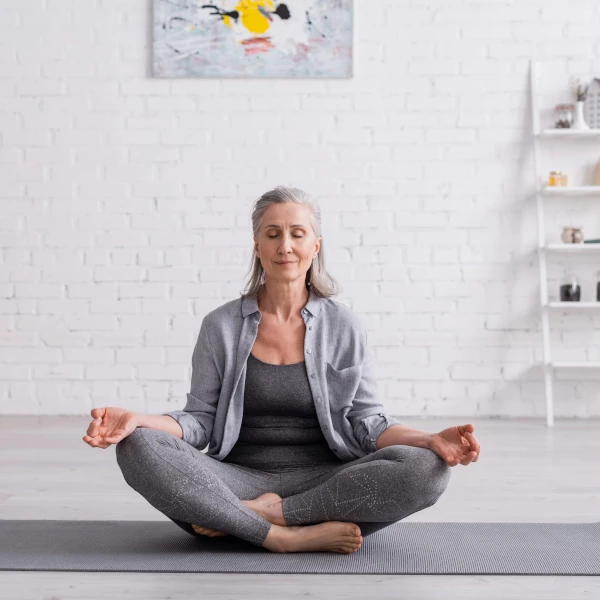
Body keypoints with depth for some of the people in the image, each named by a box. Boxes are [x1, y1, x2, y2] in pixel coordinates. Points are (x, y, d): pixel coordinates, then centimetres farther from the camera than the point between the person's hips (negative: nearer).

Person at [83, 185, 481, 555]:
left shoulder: (344, 328, 5)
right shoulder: (221, 327, 5)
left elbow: (366, 422, 2)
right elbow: (201, 420, 3)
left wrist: (430, 441, -17)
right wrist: (136, 420, -16)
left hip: (323, 485, 1)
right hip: (239, 481, 0)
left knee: (425, 469, -27)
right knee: (139, 448, -26)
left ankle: (257, 514, -20)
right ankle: (287, 536, -25)